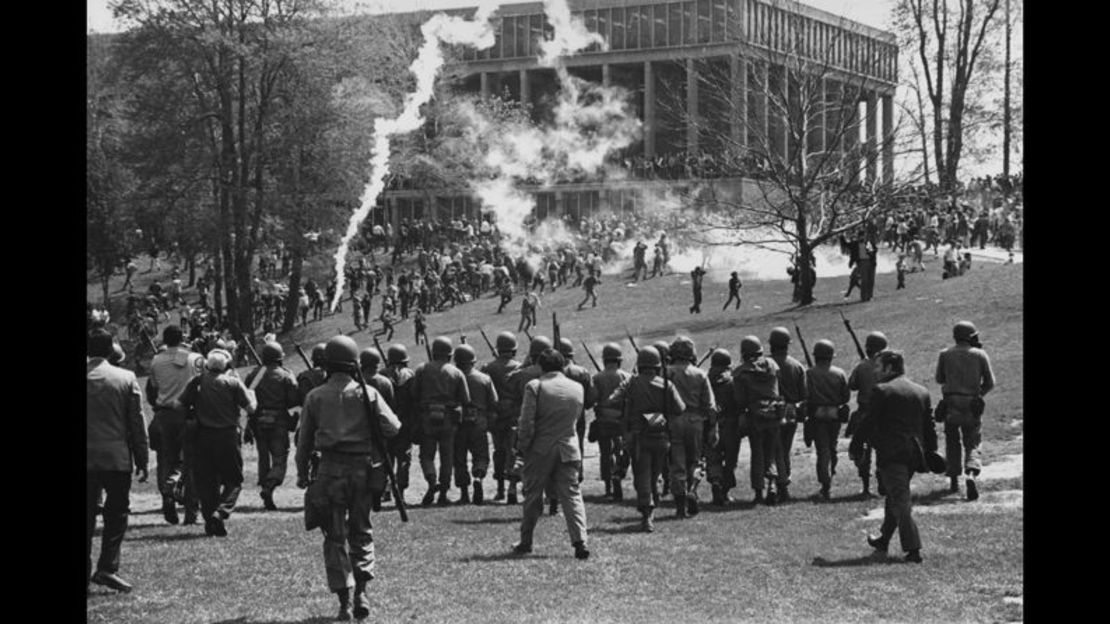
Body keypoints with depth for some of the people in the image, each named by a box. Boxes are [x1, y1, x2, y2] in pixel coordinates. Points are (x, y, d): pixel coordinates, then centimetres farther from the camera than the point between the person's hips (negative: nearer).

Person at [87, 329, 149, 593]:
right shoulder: (126, 378, -4)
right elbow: (137, 422, -2)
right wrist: (142, 461, 4)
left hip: (86, 459, 2)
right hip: (117, 457, -2)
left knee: (86, 515, 9)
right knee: (117, 512, 8)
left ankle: (85, 573, 9)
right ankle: (107, 567, -4)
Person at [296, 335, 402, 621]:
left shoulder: (315, 397, 3)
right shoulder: (367, 393, 0)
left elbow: (304, 440, 7)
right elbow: (392, 428, -6)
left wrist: (302, 474, 18)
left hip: (331, 469, 0)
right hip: (363, 468, 0)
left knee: (335, 536, 7)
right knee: (361, 531, 15)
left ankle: (344, 602, 0)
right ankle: (361, 591, 0)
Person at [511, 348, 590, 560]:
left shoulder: (535, 386, -9)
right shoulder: (577, 388, 5)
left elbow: (526, 422, -11)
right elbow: (575, 418, 13)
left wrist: (522, 447, -2)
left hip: (540, 450, -2)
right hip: (568, 448, 3)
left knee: (533, 496, 10)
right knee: (572, 495, 2)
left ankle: (525, 542, 19)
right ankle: (580, 542, -11)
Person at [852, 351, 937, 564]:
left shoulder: (882, 391, -9)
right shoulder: (922, 392, 11)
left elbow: (868, 422, -10)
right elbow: (929, 426, 13)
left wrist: (855, 446, -1)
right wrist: (931, 451, 18)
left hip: (891, 454, -7)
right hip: (914, 454, 7)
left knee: (900, 500, -5)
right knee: (895, 496, 21)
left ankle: (913, 549, -10)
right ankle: (884, 539, 34)